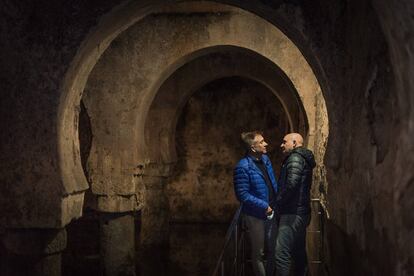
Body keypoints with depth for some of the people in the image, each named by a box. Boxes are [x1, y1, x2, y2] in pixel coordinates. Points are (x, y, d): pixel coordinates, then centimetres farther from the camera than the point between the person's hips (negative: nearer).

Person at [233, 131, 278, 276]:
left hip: (271, 212, 7)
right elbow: (242, 195, -23)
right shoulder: (243, 167, -21)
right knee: (259, 252, 10)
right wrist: (264, 206, -22)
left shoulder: (265, 159, 3)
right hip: (256, 215, -7)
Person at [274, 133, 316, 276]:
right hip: (300, 213, 11)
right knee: (299, 251, 17)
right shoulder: (303, 158, 20)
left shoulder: (295, 157, -9)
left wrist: (278, 201, -12)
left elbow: (292, 183, -24)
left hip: (292, 214, -11)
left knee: (281, 253, -15)